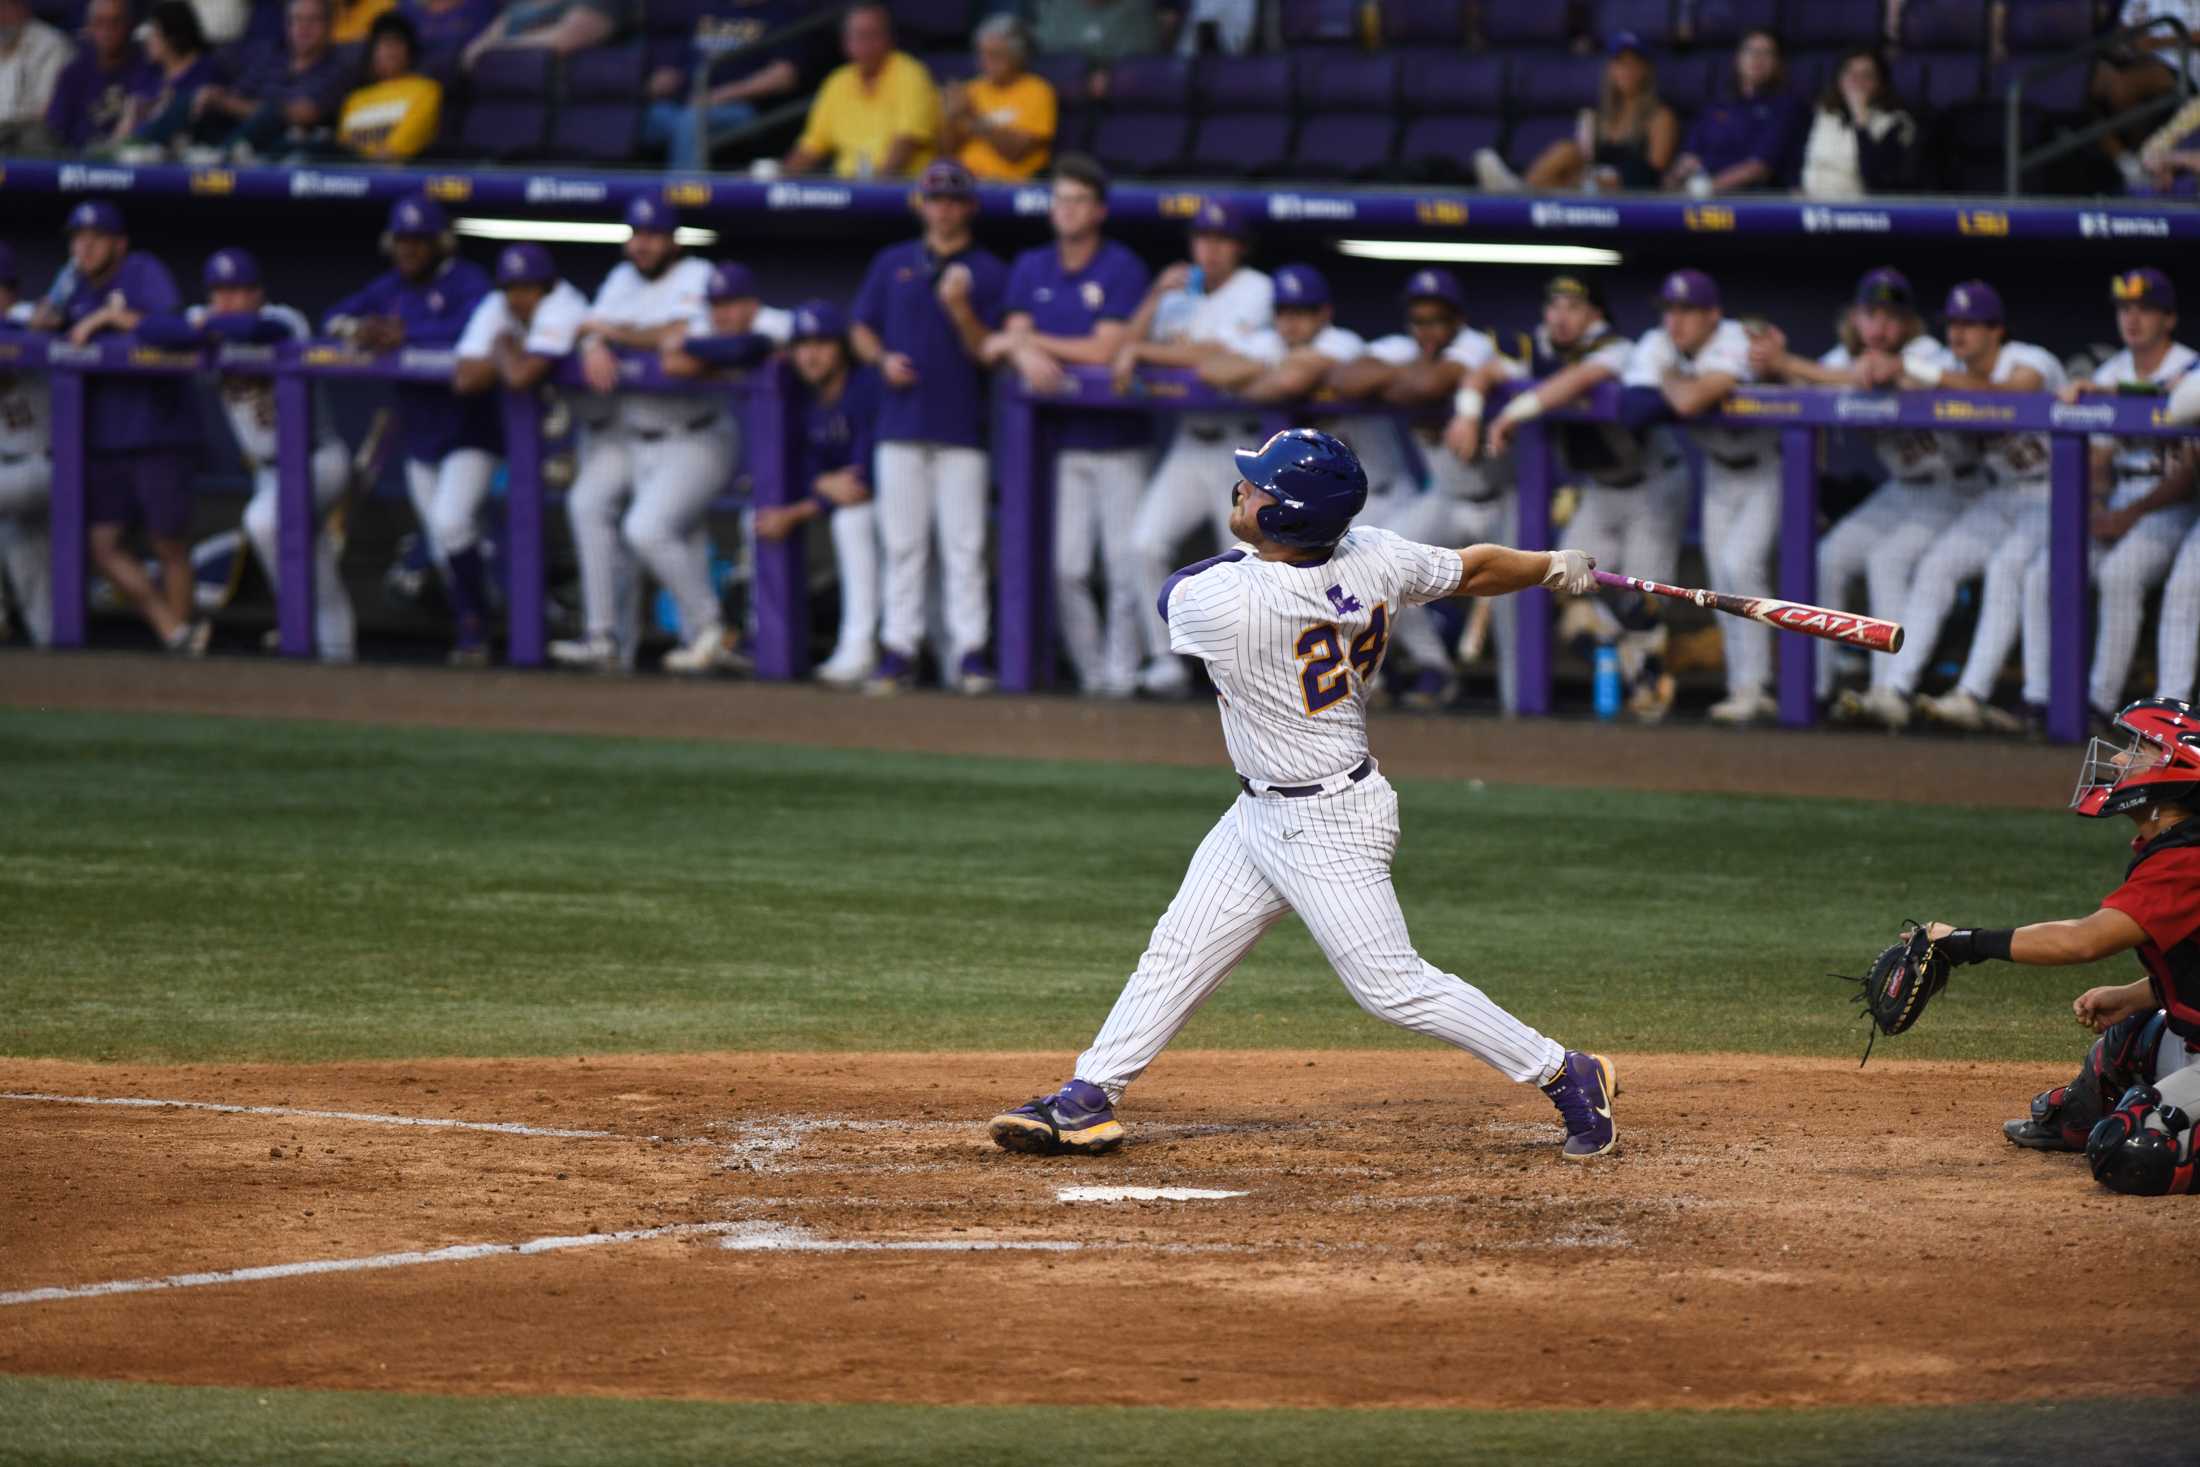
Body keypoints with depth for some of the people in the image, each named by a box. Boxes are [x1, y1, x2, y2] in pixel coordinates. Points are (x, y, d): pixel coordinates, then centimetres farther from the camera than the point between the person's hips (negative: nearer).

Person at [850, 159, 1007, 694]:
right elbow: (861, 329, 16)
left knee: (964, 545, -5)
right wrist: (883, 359, -4)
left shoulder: (989, 272, 4)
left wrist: (960, 310, -19)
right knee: (902, 543, 3)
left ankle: (970, 651, -3)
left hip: (962, 427, -3)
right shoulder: (892, 263, 12)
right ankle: (898, 648, 6)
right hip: (901, 424, 3)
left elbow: (989, 352, -2)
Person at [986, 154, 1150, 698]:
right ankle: (1090, 670, 7)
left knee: (1125, 562, -6)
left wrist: (1026, 342, -7)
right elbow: (1013, 339, 5)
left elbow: (1106, 349, -12)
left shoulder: (1121, 268, -5)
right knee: (1065, 567, -1)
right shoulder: (1031, 268, 11)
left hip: (1117, 435, -4)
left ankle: (1120, 670, 0)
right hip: (1060, 439, 4)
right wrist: (1025, 352, -21)